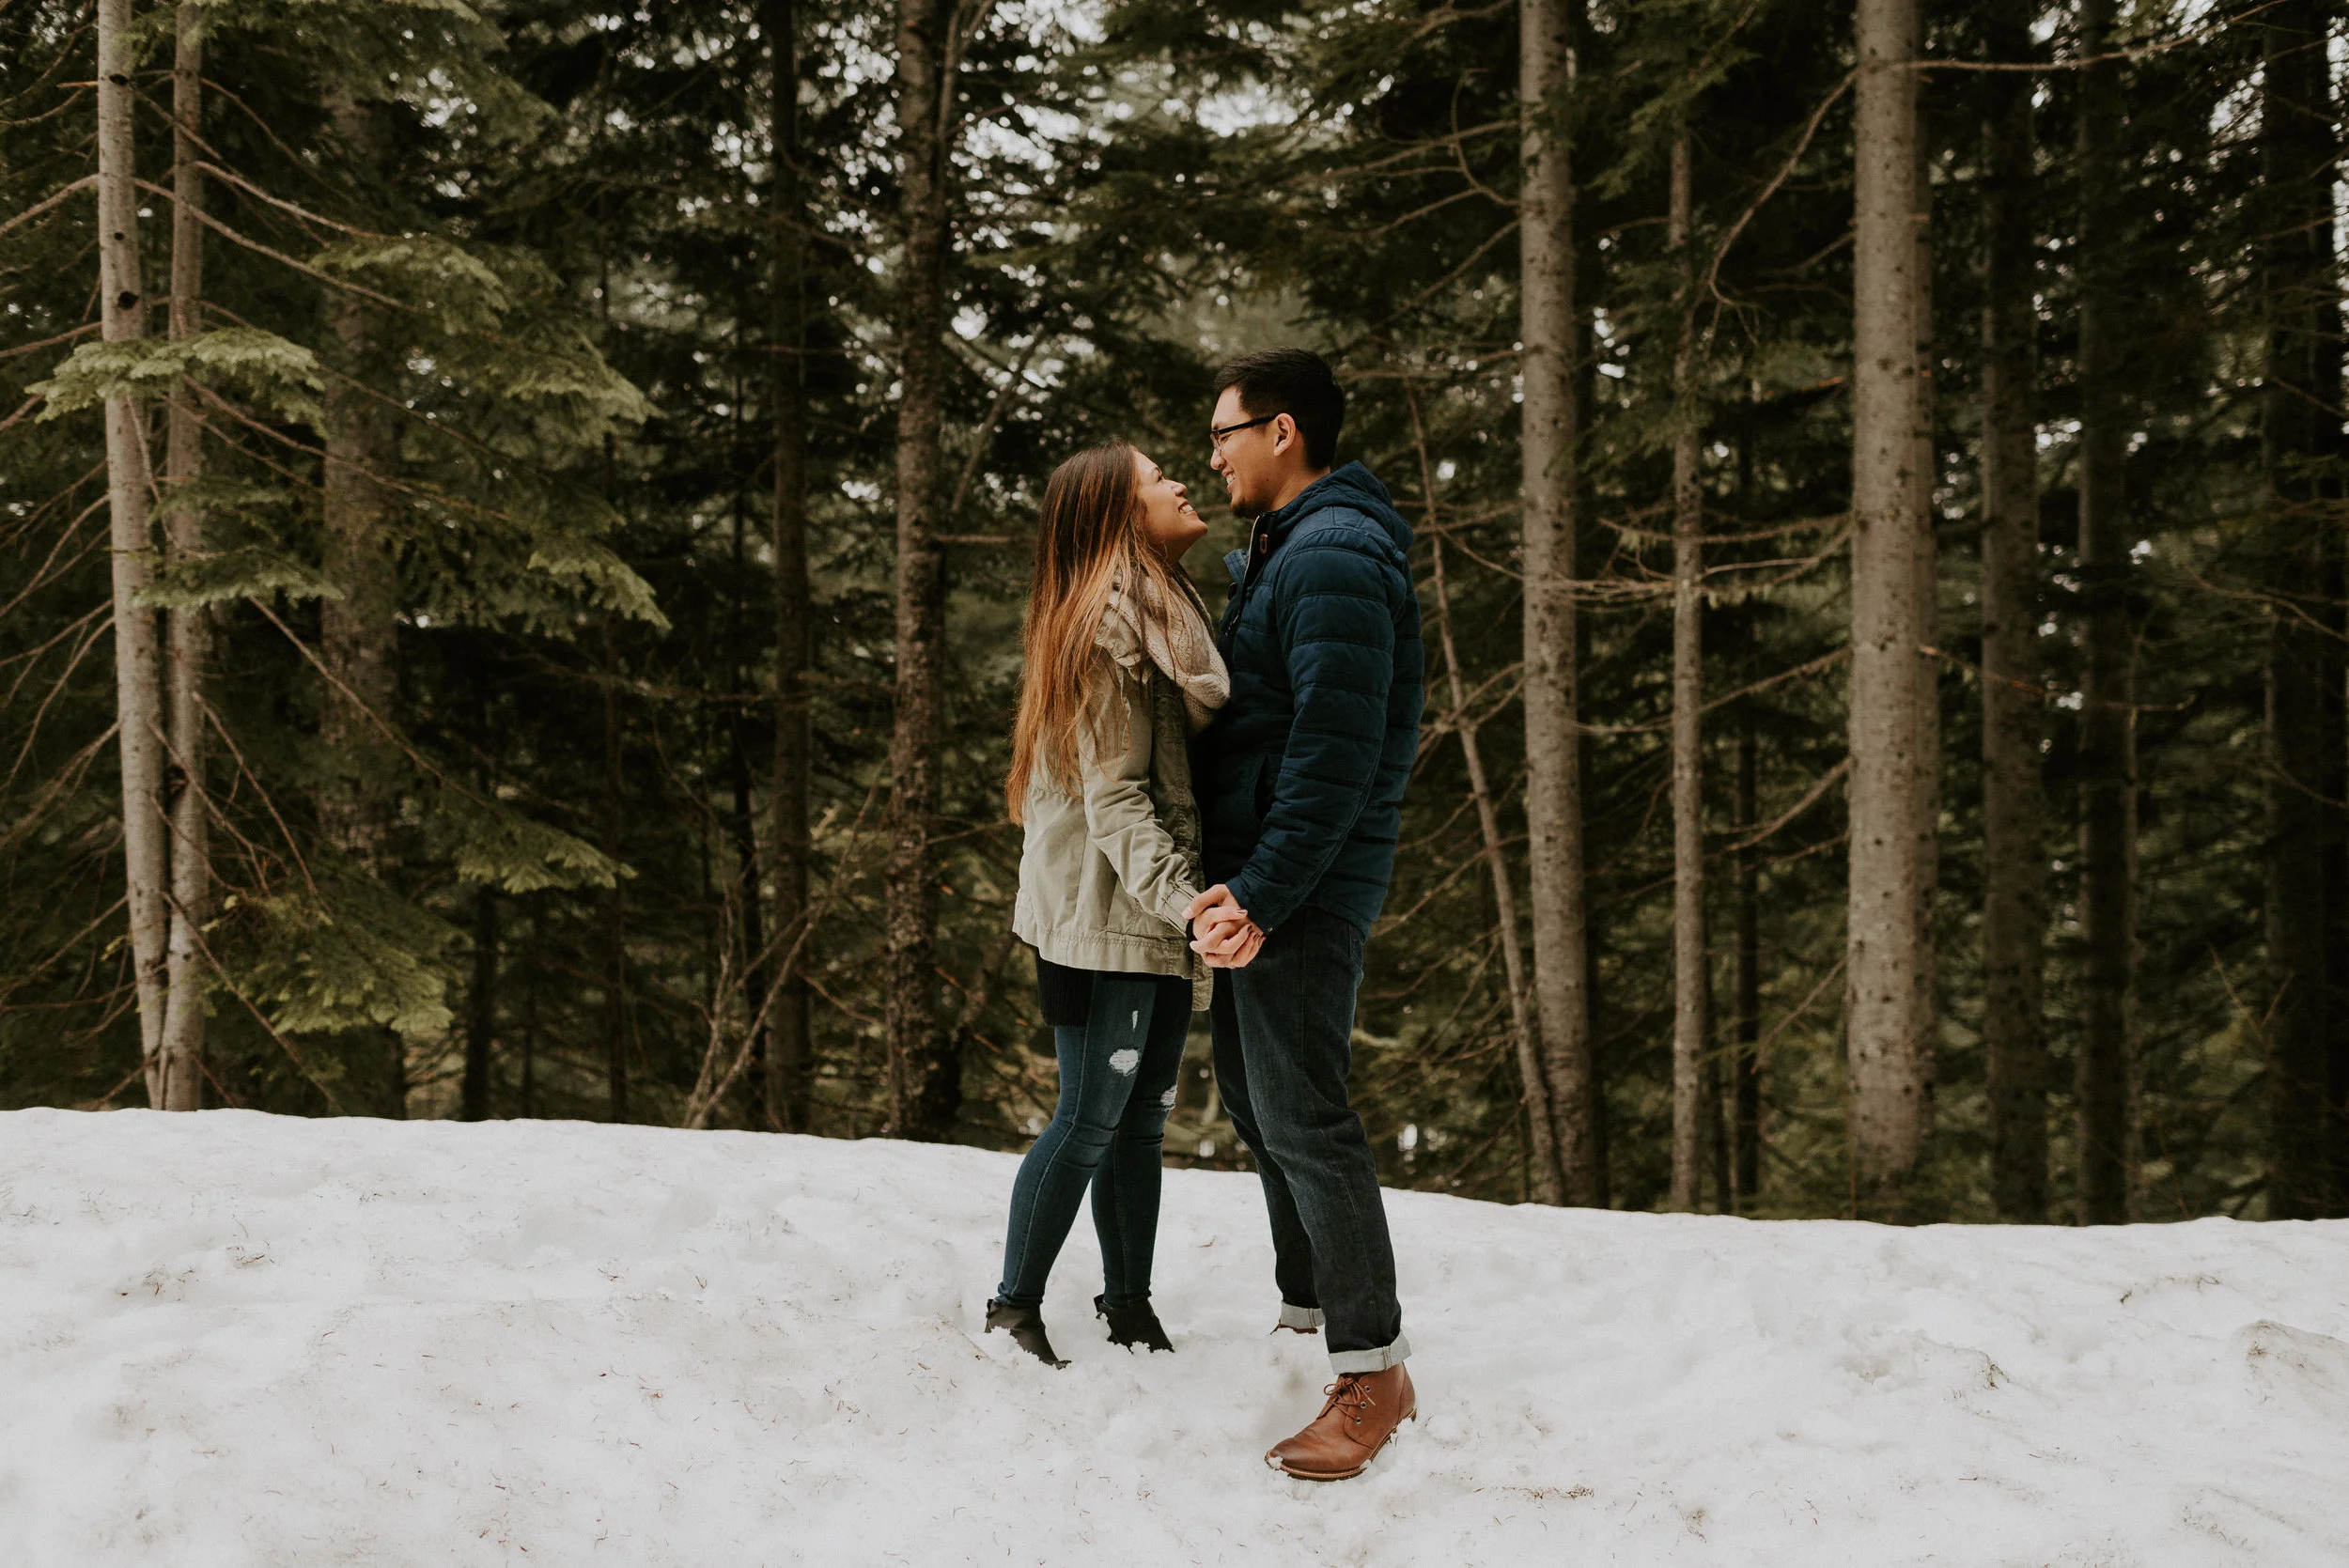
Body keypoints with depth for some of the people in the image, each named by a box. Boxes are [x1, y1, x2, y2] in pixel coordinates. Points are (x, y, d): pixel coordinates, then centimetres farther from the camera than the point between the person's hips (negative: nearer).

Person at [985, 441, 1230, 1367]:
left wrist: (1192, 899, 13)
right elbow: (1113, 795, -20)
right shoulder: (1110, 624, -14)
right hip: (1105, 915, -9)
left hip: (1159, 917, 9)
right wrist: (1181, 900, -31)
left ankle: (1129, 1307, 21)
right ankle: (1014, 1308, 10)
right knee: (1092, 1121, -2)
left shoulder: (1163, 612, 16)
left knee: (1140, 1120, 12)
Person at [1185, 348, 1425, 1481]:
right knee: (1253, 1094, 18)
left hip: (1305, 885, -11)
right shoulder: (1275, 552, 16)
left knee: (1301, 1115, -8)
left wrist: (1265, 896, -24)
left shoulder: (1334, 558, -18)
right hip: (1254, 874, 11)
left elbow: (1336, 752, -24)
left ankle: (1372, 1367, 1)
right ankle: (1311, 1303, 32)